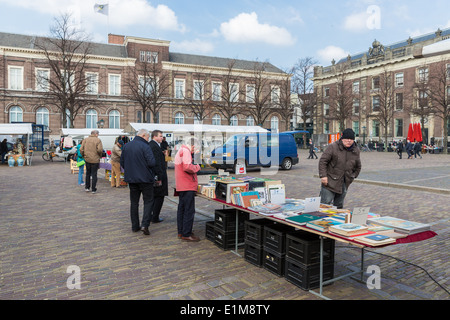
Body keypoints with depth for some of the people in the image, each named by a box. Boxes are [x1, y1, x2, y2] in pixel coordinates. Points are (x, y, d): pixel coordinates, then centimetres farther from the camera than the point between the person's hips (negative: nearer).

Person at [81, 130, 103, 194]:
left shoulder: (85, 140, 5)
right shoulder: (98, 140, -8)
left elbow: (81, 149, 0)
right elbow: (100, 150, -18)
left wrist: (84, 156, 13)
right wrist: (100, 156, 0)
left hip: (87, 159, 4)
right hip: (95, 160, -4)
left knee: (88, 173, 18)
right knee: (94, 174, 3)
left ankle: (87, 187, 25)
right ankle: (93, 189, 6)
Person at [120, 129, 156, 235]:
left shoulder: (126, 146, 6)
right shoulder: (145, 146, -14)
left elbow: (122, 163, 10)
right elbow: (151, 163, -20)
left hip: (131, 179, 6)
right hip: (145, 179, -5)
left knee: (134, 202, 14)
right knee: (148, 201, 5)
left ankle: (135, 226, 19)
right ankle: (145, 224, -6)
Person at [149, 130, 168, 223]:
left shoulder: (149, 145, 12)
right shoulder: (155, 147, -19)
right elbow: (157, 163, -22)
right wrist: (160, 177, -21)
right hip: (157, 175, -10)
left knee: (153, 196, 19)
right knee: (159, 196, 1)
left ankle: (149, 215, 27)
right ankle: (155, 217, 7)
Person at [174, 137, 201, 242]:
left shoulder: (180, 151, 19)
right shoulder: (186, 151, -14)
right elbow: (187, 167, -26)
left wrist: (194, 167, 15)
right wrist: (197, 167, -10)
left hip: (181, 186, 11)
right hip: (187, 186, -11)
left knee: (181, 209, 16)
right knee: (189, 211, -6)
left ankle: (181, 232, 24)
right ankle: (186, 234, -1)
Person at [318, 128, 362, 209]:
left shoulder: (356, 151, 9)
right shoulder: (333, 147, -9)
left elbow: (358, 167, 24)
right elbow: (323, 161, -10)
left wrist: (353, 176, 14)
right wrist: (323, 176, -16)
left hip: (344, 184, 5)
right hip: (330, 182, -5)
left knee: (339, 206, 13)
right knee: (325, 205, -7)